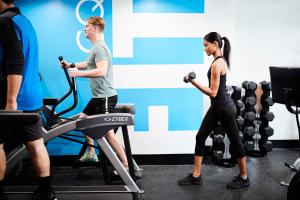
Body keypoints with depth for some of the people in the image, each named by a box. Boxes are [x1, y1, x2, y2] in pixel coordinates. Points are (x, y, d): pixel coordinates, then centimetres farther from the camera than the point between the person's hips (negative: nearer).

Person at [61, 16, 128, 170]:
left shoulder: (99, 47, -16)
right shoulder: (96, 47, 17)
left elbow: (101, 71, -30)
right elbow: (89, 64, 34)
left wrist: (78, 73, -25)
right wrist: (70, 65, 29)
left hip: (105, 97, -11)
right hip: (98, 97, 11)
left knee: (108, 132, -9)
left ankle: (127, 166, -1)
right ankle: (91, 153, 32)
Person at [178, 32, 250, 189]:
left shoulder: (217, 64, -20)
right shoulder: (220, 60, 10)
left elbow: (213, 92, -21)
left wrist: (193, 82, -22)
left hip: (223, 107, -10)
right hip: (217, 106, 10)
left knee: (235, 141, 5)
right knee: (200, 138, 8)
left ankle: (244, 178, 21)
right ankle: (196, 176, 16)